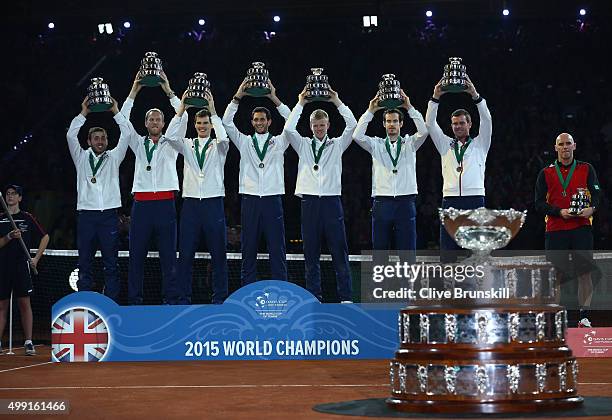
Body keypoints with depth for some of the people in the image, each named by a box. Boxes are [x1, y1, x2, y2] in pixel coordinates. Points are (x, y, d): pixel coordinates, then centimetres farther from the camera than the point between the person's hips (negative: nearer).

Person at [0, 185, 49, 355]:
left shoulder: (27, 218, 5)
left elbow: (45, 237, 11)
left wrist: (36, 258, 4)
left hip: (21, 266, -2)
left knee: (25, 303, -5)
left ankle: (28, 342, -4)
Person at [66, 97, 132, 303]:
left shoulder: (113, 157, 14)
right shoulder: (82, 157, 14)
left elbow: (126, 134, 7)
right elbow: (71, 135, 3)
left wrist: (116, 112, 8)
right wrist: (83, 113, 5)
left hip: (109, 214, 0)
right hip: (86, 214, 0)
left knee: (111, 264, -1)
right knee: (84, 263, 0)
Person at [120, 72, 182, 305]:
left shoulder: (171, 143, 13)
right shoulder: (138, 144, 17)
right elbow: (123, 121, 9)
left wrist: (169, 91, 0)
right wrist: (134, 92, 5)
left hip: (165, 203, -2)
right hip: (141, 203, 2)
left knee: (168, 254, -3)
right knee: (136, 254, 1)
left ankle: (170, 300, -1)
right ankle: (134, 300, 5)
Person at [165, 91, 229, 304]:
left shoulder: (218, 146, 7)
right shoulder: (188, 145, 12)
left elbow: (223, 137, -16)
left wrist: (213, 112, -16)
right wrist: (181, 110, -12)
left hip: (213, 203, -1)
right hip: (191, 203, 2)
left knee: (218, 253, 1)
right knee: (185, 253, 1)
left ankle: (220, 298, 7)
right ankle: (183, 298, 7)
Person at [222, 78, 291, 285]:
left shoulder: (279, 142, 10)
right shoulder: (244, 142, 12)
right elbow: (227, 123, 2)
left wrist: (274, 98, -8)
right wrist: (237, 97, -6)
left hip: (272, 200, -1)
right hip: (249, 199, 1)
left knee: (277, 250, -2)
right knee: (248, 250, 4)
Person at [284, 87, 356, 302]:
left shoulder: (337, 145, 11)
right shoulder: (303, 145, 13)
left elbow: (352, 125, -3)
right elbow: (288, 129, -2)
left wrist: (337, 102, 0)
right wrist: (300, 104, 2)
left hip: (331, 201, -1)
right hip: (309, 201, 1)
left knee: (339, 252, -4)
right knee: (311, 253, 3)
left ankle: (346, 297, -4)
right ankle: (314, 297, 8)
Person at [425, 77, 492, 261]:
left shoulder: (479, 144, 13)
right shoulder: (446, 145, 17)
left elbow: (487, 121, -1)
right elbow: (430, 124, 7)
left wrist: (475, 95, -13)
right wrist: (435, 97, -4)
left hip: (474, 200, -2)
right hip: (450, 200, 2)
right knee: (447, 250, -2)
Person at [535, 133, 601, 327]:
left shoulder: (586, 169, 11)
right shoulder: (546, 173, 9)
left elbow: (596, 194, 4)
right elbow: (539, 203, 4)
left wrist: (592, 208, -18)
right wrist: (560, 212, -12)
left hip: (581, 227, 0)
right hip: (555, 229, 0)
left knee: (585, 272, -5)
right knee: (555, 275, 0)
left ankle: (584, 317, 0)